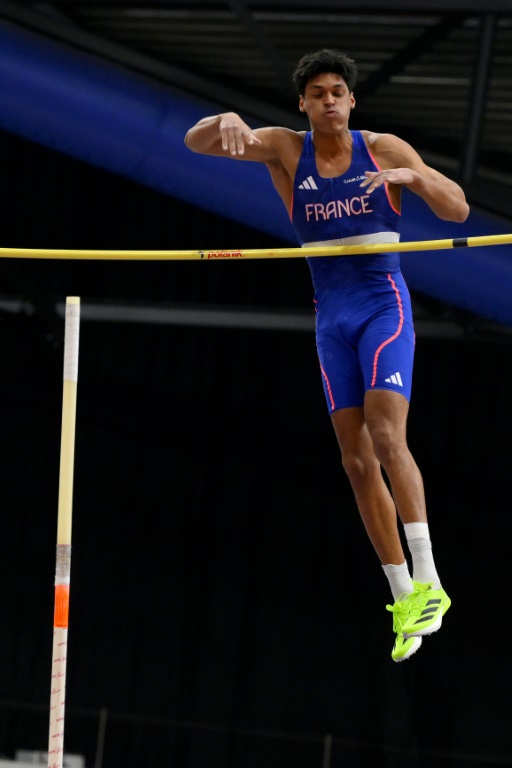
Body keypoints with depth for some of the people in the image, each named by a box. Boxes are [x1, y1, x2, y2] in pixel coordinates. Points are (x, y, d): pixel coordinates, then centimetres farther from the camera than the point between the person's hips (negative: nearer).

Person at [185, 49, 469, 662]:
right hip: (331, 317, 3)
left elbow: (457, 209, 1)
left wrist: (411, 175, -19)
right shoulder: (285, 150, 1)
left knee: (385, 435, -22)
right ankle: (404, 599, 8)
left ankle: (426, 582, -23)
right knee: (357, 462, 1)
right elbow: (196, 142, -9)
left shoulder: (385, 150, -2)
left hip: (384, 305, -3)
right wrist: (227, 121, -33)